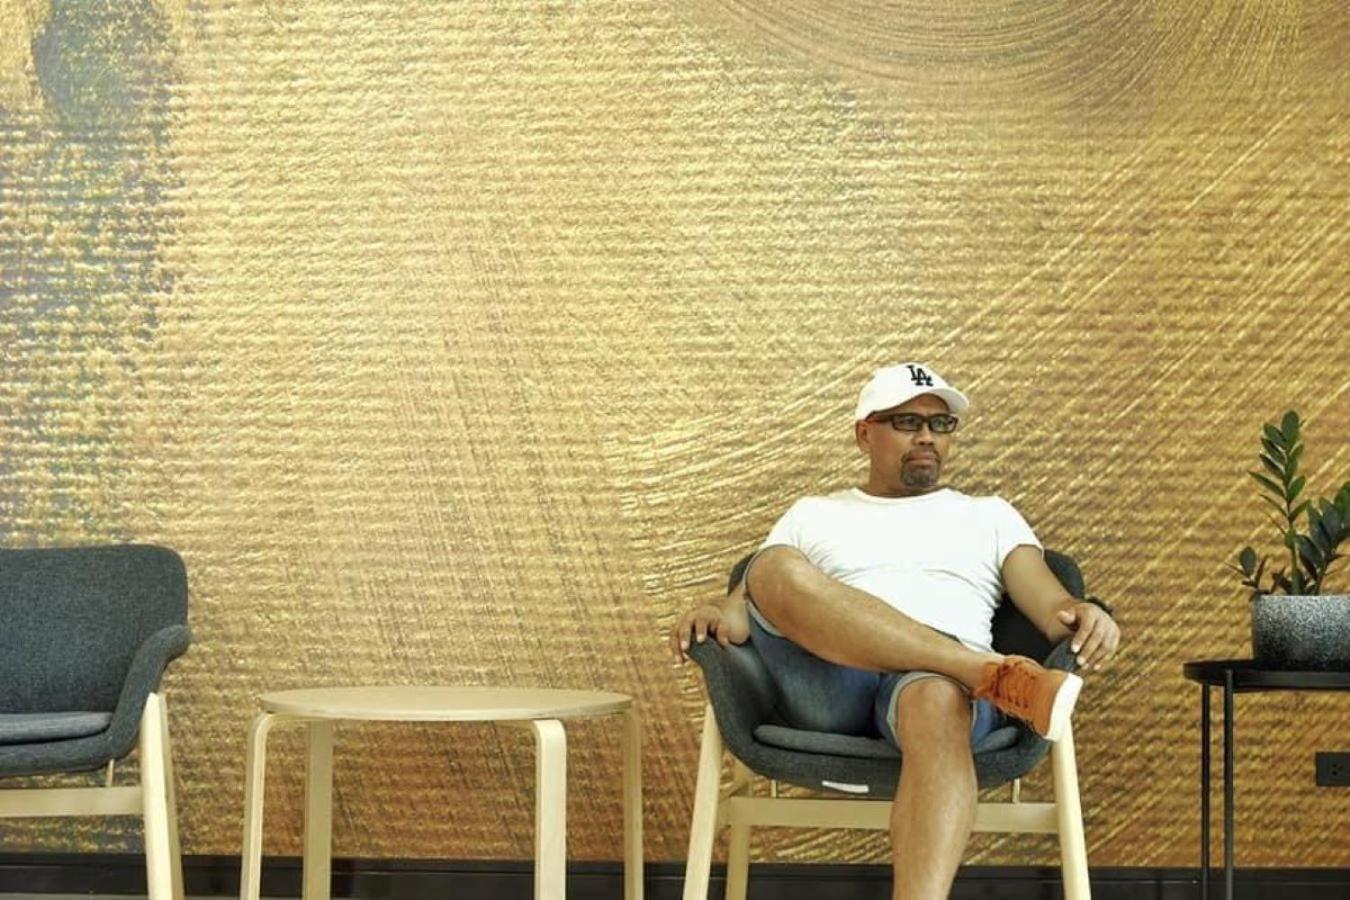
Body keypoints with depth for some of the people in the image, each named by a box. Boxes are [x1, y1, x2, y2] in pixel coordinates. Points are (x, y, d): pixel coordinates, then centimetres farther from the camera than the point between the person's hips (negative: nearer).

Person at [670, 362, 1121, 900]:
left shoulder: (989, 516, 29)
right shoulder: (812, 515, 30)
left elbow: (1052, 609, 15)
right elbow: (749, 605, 18)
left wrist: (1084, 616, -11)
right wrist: (714, 616, -8)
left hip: (951, 679, -1)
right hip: (827, 687, 1)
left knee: (937, 697, -41)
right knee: (777, 569, -30)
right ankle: (997, 671, -37)